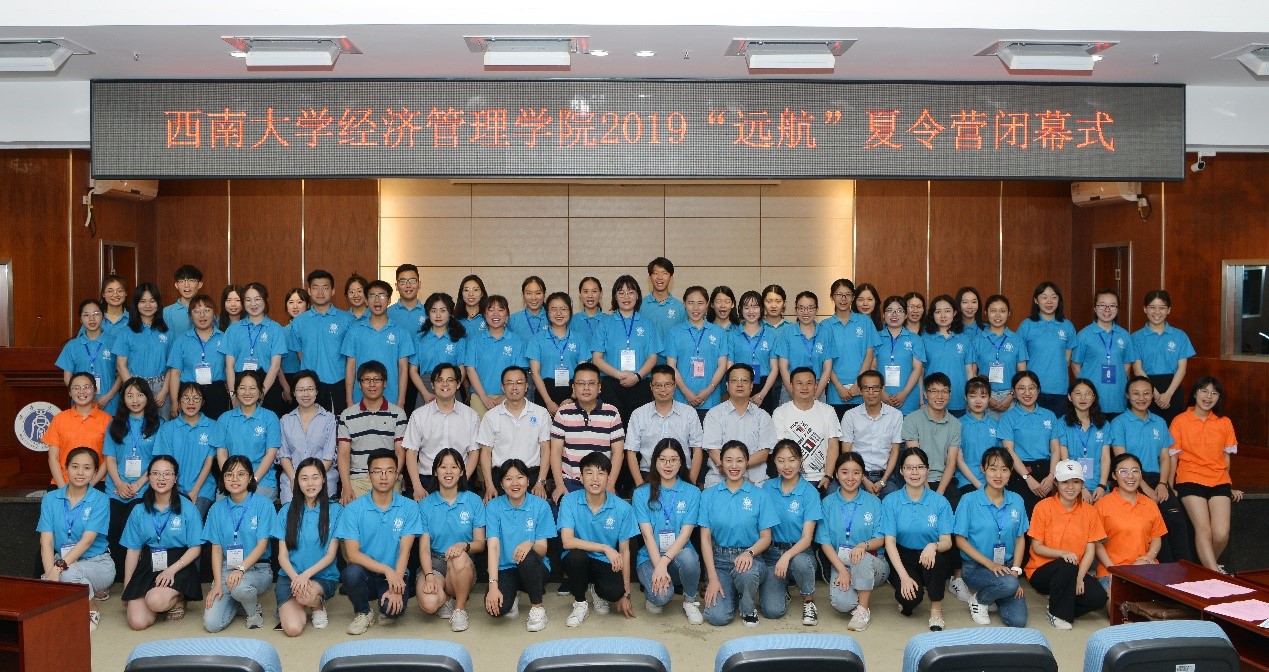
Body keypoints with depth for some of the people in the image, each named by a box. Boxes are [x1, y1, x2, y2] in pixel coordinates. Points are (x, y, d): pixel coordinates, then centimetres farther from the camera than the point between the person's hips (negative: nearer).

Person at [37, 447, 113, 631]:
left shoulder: (100, 501, -7)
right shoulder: (50, 499, 3)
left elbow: (87, 541, -16)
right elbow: (46, 541, -5)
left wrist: (59, 566, -30)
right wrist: (50, 572, -21)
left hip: (97, 562, -3)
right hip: (63, 561, 3)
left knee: (67, 573, -36)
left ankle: (92, 610, -7)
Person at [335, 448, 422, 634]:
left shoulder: (409, 508, -3)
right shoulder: (354, 509, -4)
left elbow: (404, 551, -9)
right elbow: (352, 554, -10)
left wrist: (395, 589, -21)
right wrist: (386, 570, -22)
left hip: (395, 576, -1)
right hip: (365, 574, 1)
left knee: (395, 609, -30)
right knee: (352, 572, -33)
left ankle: (386, 612, 11)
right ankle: (363, 613, -1)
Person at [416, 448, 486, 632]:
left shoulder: (474, 501, 2)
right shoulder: (425, 505, 4)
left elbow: (480, 543, 0)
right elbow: (424, 546, -2)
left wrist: (464, 545, -24)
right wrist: (429, 575, -20)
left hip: (463, 565, 0)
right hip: (434, 562, 0)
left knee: (459, 557, -38)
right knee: (428, 604, -32)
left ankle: (460, 608, -12)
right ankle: (446, 598, 7)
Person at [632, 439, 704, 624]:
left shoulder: (692, 493, 2)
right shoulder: (642, 493, 1)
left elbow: (686, 533, -7)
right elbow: (647, 535, -7)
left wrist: (664, 561, -22)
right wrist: (658, 567, -22)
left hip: (679, 554, 1)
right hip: (650, 557, -1)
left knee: (689, 557, -36)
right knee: (662, 595, -31)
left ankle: (690, 601, -6)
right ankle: (653, 595, 8)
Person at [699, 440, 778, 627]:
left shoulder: (759, 495, 2)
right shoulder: (709, 495, 3)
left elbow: (766, 537, 3)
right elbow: (705, 538, 0)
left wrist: (750, 552, -20)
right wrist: (713, 578, -9)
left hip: (749, 557, 0)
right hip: (719, 559, 1)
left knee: (746, 573, -38)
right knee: (717, 616, -20)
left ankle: (748, 609, -2)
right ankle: (729, 591, 17)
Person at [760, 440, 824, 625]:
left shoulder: (810, 492, -7)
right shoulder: (767, 488, 2)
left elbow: (806, 538, -11)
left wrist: (787, 556, -29)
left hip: (799, 551, -1)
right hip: (771, 552, 1)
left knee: (800, 562, -39)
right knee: (773, 610, -19)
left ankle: (809, 601, -7)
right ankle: (780, 587, 18)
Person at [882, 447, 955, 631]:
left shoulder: (940, 502, -2)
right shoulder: (890, 501, -4)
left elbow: (947, 541, -6)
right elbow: (890, 541, -9)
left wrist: (934, 546, -32)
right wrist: (904, 576, -20)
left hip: (933, 558, 1)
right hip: (903, 558, -1)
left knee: (936, 558, -36)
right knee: (911, 597, -29)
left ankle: (936, 609, -11)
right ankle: (905, 599, 11)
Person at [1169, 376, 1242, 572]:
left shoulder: (1224, 423, 13)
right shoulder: (1180, 421, 3)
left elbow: (1226, 457, 19)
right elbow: (1173, 456, 4)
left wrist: (1229, 487, 20)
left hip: (1219, 482, 2)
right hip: (1190, 480, -2)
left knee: (1221, 534, -14)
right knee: (1203, 529, -20)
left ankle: (1209, 565, 12)